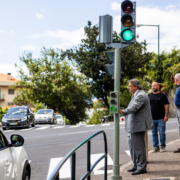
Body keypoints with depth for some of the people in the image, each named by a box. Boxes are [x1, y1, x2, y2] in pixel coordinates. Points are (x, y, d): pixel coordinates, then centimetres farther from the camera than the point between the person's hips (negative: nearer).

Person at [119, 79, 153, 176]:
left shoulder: (140, 95, -16)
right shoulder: (137, 95, 19)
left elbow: (134, 107, -31)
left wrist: (123, 112, -43)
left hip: (138, 126, -11)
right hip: (133, 126, 11)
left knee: (138, 146, -7)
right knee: (132, 144, 15)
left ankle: (141, 167, 0)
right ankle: (136, 165, 25)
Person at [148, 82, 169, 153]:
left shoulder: (163, 95, 2)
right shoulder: (149, 96, 11)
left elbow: (166, 106, -1)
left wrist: (166, 116, -8)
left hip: (161, 118, -3)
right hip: (152, 118, 3)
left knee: (162, 133, -1)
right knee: (154, 133, 6)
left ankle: (162, 146, 9)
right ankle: (156, 147, 13)